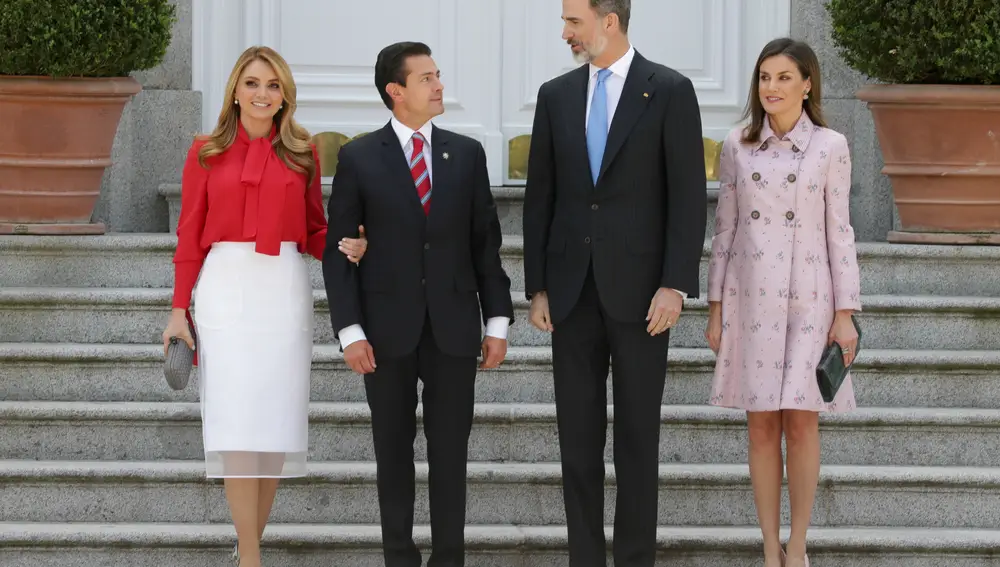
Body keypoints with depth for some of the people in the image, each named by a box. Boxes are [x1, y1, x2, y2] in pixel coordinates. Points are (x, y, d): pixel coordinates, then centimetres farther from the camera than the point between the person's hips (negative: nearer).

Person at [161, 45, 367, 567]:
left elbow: (314, 232, 13)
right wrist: (179, 308, 1)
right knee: (237, 421, -9)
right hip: (226, 288, -2)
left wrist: (343, 247, -9)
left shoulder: (301, 156, 9)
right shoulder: (206, 152, 6)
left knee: (274, 421, 0)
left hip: (284, 290, 2)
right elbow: (189, 235, 6)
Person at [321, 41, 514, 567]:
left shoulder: (466, 154, 5)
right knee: (394, 450, 6)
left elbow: (485, 242, 8)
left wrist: (497, 321, 2)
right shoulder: (358, 158, -2)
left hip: (454, 328, 2)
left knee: (450, 450, 3)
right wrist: (350, 331, -9)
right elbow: (339, 250, -2)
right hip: (388, 328, -1)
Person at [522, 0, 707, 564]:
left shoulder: (670, 91, -4)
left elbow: (688, 196, -7)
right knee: (578, 437, 5)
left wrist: (675, 285, -13)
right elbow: (540, 197, 10)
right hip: (573, 291, 4)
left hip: (639, 291, -4)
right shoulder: (556, 95, 8)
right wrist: (537, 287, 4)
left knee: (637, 438, 1)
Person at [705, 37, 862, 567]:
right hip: (751, 299, 2)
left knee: (800, 422, -3)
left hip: (808, 300, -2)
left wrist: (845, 313, -3)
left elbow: (839, 231, 0)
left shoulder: (830, 147, -1)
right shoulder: (737, 146, 4)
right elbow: (725, 229, 8)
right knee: (761, 426, 4)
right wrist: (715, 308, 5)